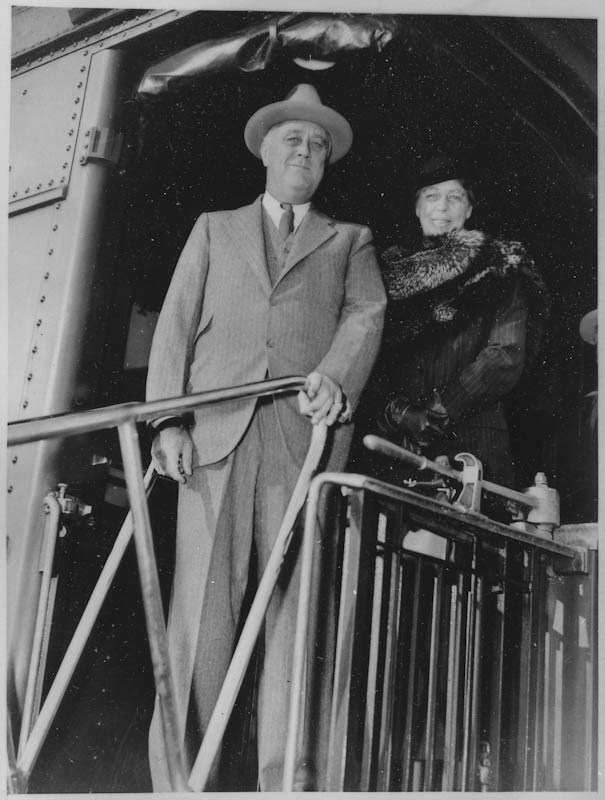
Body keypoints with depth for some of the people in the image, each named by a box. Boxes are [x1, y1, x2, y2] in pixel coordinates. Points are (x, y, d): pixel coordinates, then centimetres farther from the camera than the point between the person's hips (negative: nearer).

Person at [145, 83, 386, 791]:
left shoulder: (350, 241, 25)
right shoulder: (215, 229, 25)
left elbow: (366, 314, 6)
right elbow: (175, 325, 15)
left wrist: (336, 374, -16)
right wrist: (168, 421, -1)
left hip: (307, 428, 0)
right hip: (217, 427, 0)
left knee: (296, 599, -7)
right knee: (201, 599, -7)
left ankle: (283, 779, -5)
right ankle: (175, 779, -4)